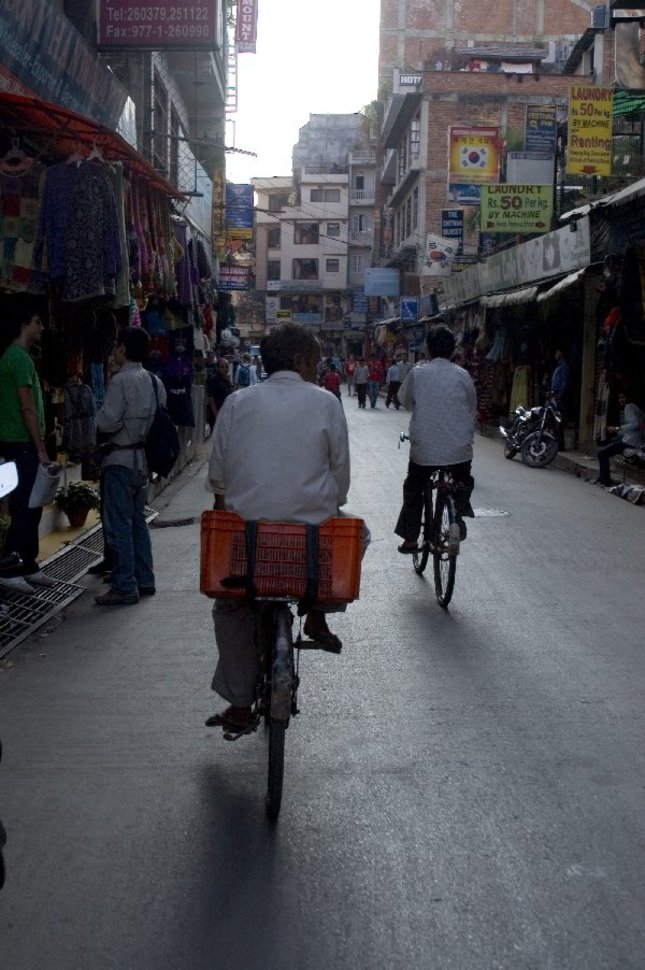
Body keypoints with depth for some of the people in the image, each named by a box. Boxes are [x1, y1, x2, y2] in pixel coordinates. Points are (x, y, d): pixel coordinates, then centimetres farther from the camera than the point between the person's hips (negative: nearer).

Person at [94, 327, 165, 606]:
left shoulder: (121, 380, -16)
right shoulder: (154, 381, 7)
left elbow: (107, 421, -20)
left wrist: (99, 413, -1)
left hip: (121, 460, -8)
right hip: (143, 457, 8)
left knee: (119, 524, -3)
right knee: (138, 521, 17)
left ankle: (125, 587, -1)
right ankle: (145, 580, 22)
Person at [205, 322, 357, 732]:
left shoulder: (237, 403, 6)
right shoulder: (325, 403, 1)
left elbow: (218, 472, 10)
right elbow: (341, 471, 6)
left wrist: (226, 505, 28)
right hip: (312, 525, -2)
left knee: (231, 609, 22)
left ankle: (240, 707, 20)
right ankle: (317, 615, 25)